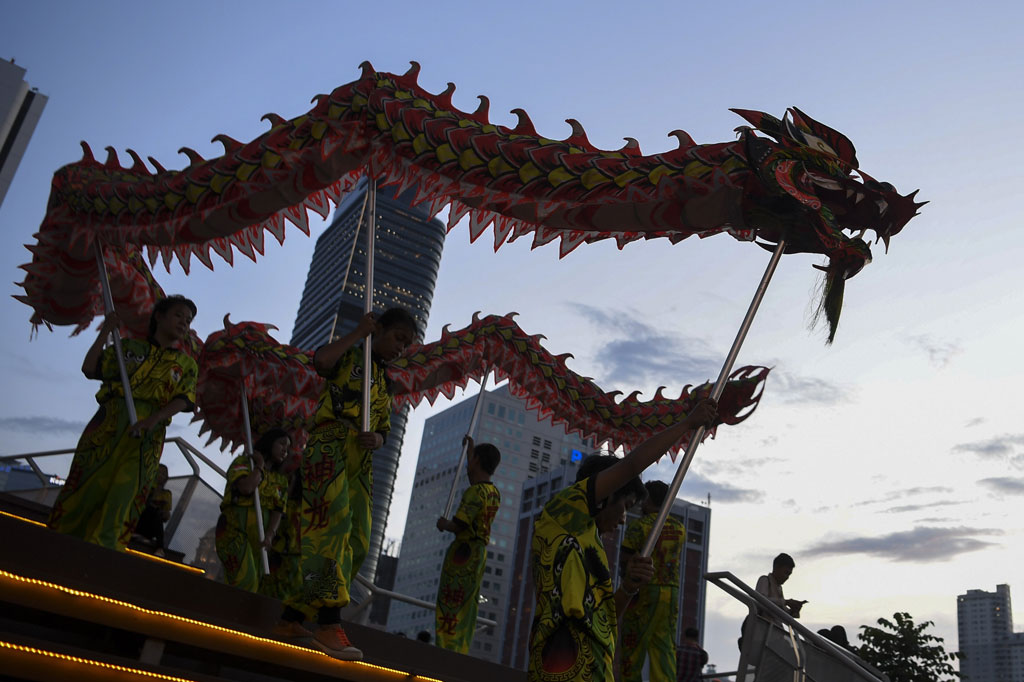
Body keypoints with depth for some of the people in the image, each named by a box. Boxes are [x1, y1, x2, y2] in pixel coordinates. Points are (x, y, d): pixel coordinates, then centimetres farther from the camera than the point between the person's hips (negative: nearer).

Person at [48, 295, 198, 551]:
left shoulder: (186, 364, 15)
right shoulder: (130, 347, 16)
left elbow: (183, 400, -1)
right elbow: (89, 369, 8)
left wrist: (152, 420, -18)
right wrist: (105, 332, 4)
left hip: (146, 437, 0)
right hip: (108, 424, 0)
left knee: (125, 494, -10)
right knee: (85, 485, -4)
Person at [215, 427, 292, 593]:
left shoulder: (281, 480, 19)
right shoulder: (243, 462, 5)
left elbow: (277, 511, 6)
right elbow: (246, 488, -17)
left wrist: (269, 535, -12)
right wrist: (259, 466, -1)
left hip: (258, 538, 5)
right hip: (234, 530, -5)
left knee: (255, 584, -5)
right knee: (245, 578, -23)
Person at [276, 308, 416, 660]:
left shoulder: (385, 385, 26)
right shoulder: (348, 356, 8)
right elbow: (321, 359, -17)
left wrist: (376, 439, -2)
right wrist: (358, 333, -9)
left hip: (360, 461, 8)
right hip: (329, 444, -8)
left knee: (356, 544, 0)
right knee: (332, 520, -26)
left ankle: (292, 617, 6)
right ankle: (329, 622, -32)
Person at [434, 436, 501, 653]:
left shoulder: (474, 492, -15)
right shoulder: (494, 494, 13)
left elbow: (459, 525, -23)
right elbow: (477, 481, 35)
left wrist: (444, 524, -2)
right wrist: (471, 450, 41)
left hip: (464, 551, -8)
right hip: (480, 552, 9)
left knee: (450, 603, -8)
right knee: (468, 606, 9)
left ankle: (446, 649, -12)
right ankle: (460, 649, 9)